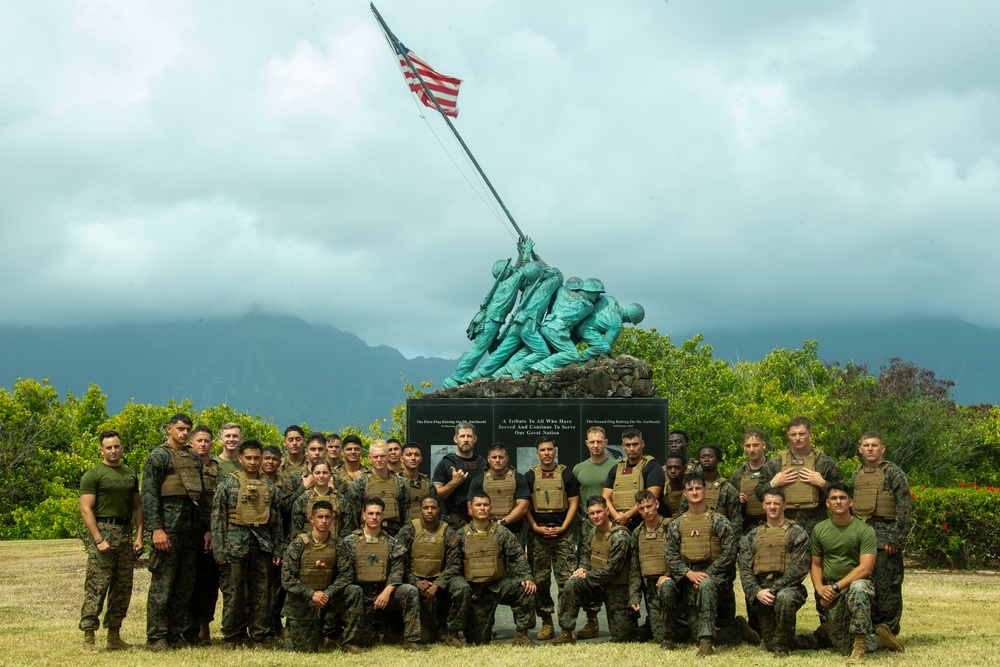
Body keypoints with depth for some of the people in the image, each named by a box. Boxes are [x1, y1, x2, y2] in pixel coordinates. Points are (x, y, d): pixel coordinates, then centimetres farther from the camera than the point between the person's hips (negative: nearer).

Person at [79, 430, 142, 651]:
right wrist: (99, 539, -16)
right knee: (97, 586, -10)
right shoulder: (93, 475, -2)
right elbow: (85, 509, -9)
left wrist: (139, 536, 6)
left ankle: (114, 637, 15)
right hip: (103, 531, -6)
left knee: (123, 587, 7)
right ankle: (88, 637, -7)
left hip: (125, 533, 6)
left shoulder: (130, 474, 16)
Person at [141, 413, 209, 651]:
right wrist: (156, 528, -18)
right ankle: (156, 637, 1)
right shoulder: (158, 456, -3)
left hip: (192, 531, 7)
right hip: (168, 529, -7)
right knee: (162, 584, -5)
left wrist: (206, 528, 14)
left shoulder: (194, 459, 17)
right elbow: (148, 495, -10)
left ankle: (175, 634, 16)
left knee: (185, 586, 9)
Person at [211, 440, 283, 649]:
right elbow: (217, 517, -3)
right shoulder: (228, 483, 1)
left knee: (261, 594, 5)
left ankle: (258, 637, 14)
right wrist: (219, 550, -9)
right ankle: (231, 638, 10)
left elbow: (276, 520, 14)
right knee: (233, 593, 0)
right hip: (236, 543, -3)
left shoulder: (270, 486, 11)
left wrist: (277, 550, 7)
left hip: (263, 545, 3)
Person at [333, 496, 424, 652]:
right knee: (354, 590, -35)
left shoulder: (392, 543, 9)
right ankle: (351, 641, -25)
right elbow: (344, 574, -4)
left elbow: (397, 571, 0)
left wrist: (387, 592, -17)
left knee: (411, 591, -22)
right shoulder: (349, 542, 3)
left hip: (384, 591, 2)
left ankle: (411, 640, -14)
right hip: (360, 591, -2)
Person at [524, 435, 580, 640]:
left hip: (562, 533, -1)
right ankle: (546, 622, 9)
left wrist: (562, 528, -5)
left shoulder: (566, 474, 8)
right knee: (539, 580, 2)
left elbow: (574, 502, 6)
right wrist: (536, 527, -6)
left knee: (567, 578, -6)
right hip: (537, 533, 1)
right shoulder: (529, 476, 9)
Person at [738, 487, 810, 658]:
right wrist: (757, 592, -12)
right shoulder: (752, 536, 16)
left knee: (785, 597, -38)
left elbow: (799, 567, -7)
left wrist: (774, 589, -17)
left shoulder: (797, 533, 5)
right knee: (769, 643, -9)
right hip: (760, 590, 3)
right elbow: (744, 569, 7)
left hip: (787, 587, -3)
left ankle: (781, 646, -17)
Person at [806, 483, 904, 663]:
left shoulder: (865, 530, -7)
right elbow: (815, 564, 10)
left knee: (858, 587, -42)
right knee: (844, 648, -6)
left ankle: (860, 646, -30)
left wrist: (836, 587, -19)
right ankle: (879, 638, 23)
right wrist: (820, 588, -9)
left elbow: (865, 569, -15)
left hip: (858, 583, -4)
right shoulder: (819, 530, 6)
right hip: (831, 593, 4)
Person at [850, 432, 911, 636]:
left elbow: (903, 508, -8)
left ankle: (889, 632, 2)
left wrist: (896, 539, -15)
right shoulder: (857, 475, 16)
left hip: (885, 537, -6)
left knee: (887, 587, -5)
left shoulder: (893, 473, -3)